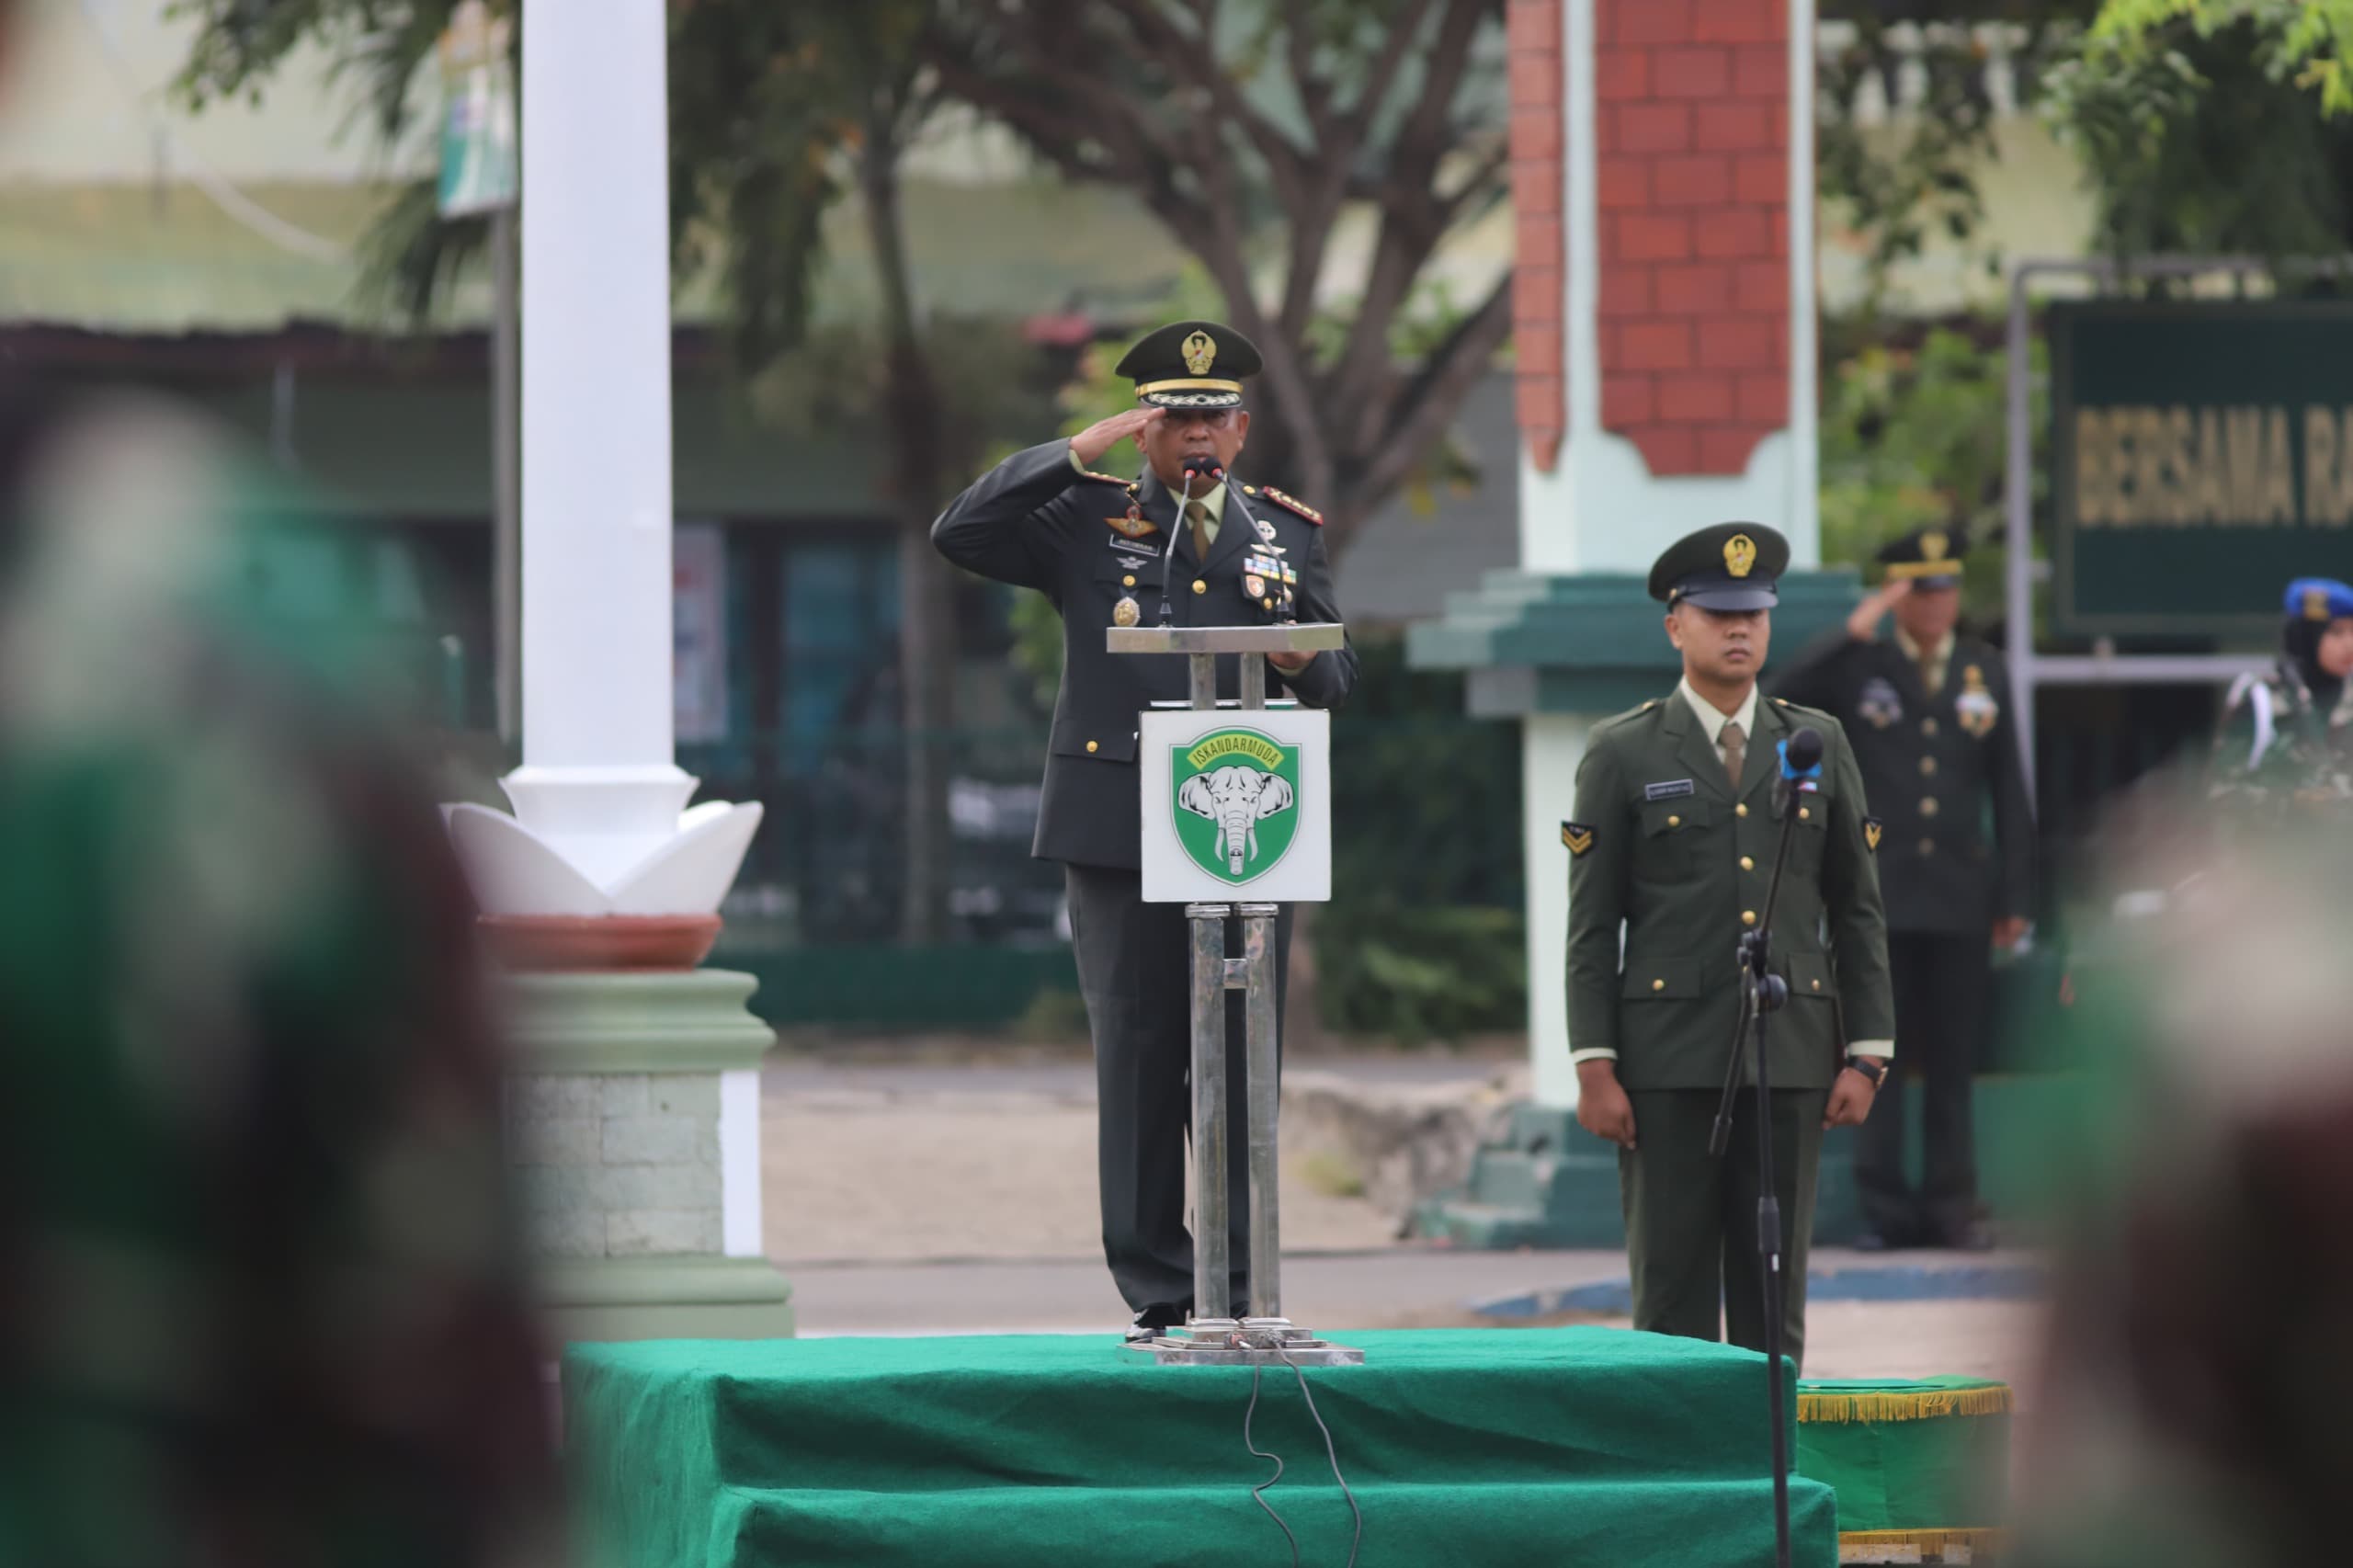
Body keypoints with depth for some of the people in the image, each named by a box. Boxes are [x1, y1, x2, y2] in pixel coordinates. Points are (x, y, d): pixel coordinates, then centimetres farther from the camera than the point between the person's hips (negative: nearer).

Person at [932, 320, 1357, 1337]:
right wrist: (1079, 452, -8)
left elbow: (1336, 681, 13)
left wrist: (1302, 660, -12)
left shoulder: (1290, 533, 14)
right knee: (1138, 1062, -1)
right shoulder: (1089, 521, 8)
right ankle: (1157, 1291, 3)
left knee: (1243, 1064, 0)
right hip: (1119, 830, -2)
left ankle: (1237, 1289, 5)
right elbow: (960, 534, -5)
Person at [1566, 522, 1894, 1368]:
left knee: (1775, 1289, 4)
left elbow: (1858, 909, 11)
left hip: (1790, 1050, 2)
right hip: (1669, 1055, -2)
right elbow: (1592, 923, 0)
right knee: (1673, 1284, -2)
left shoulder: (1818, 745, 10)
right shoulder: (1622, 754, 3)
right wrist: (1594, 1067, -7)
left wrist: (1867, 1055, 3)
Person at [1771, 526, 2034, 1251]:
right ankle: (1885, 1209, 2)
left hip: (1961, 899, 2)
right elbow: (1782, 702, -14)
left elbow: (2008, 790, 11)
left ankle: (1951, 1207, 9)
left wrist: (2014, 897, 6)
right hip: (1879, 897, -2)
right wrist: (1852, 633, -17)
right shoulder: (1859, 668, 4)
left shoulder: (1986, 670, 11)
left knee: (1952, 1062, 4)